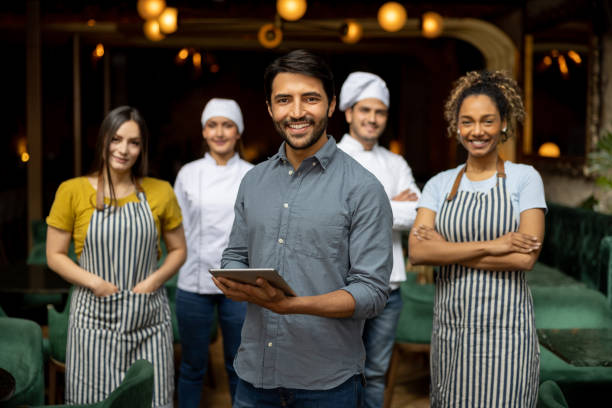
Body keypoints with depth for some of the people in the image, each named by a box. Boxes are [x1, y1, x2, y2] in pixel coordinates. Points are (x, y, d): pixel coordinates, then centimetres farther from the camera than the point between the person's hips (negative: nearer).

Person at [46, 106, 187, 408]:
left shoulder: (160, 192, 3)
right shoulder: (72, 191, -1)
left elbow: (178, 250, 12)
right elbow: (54, 255, 3)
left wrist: (154, 281, -5)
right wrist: (95, 283, -11)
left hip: (149, 318, 1)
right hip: (95, 317, -1)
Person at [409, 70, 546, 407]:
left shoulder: (524, 178, -1)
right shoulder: (440, 184, 6)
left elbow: (526, 257, -12)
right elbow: (417, 252, -8)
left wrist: (446, 249, -10)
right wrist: (489, 246, -16)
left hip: (505, 325, -3)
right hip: (450, 324, 3)